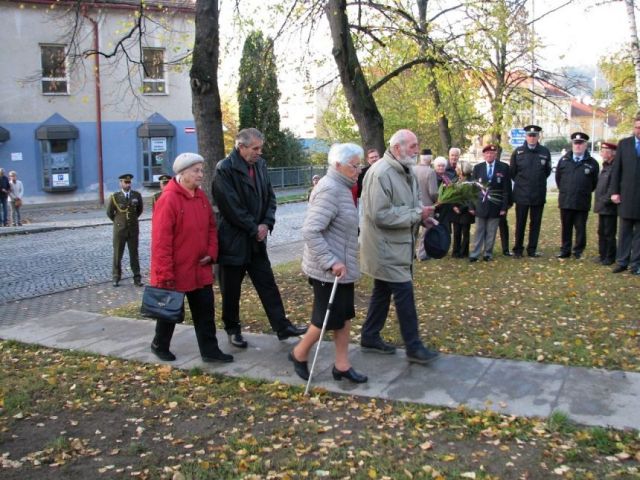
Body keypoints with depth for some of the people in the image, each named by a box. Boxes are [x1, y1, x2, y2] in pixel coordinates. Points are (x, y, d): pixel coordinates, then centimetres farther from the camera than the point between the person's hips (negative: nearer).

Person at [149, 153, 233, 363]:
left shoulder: (201, 197, 4)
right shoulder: (168, 199, -20)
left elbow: (211, 227, 15)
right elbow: (161, 240, -21)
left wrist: (211, 253, 1)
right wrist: (165, 274, -20)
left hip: (200, 269, 7)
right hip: (176, 272, -6)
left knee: (205, 311, 8)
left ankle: (209, 350, 17)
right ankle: (160, 345, 33)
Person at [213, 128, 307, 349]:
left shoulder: (260, 165, 6)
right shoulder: (225, 170, -15)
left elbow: (270, 197, 10)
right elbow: (232, 207, -19)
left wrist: (266, 224, -5)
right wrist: (254, 229, -13)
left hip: (256, 239, 6)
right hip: (233, 240, -6)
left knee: (268, 284, 8)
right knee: (231, 289, 7)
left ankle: (282, 326, 13)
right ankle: (232, 330, 23)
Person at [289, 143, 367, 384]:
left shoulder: (341, 187, 11)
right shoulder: (329, 190, -21)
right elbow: (310, 231, -28)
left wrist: (339, 261, 18)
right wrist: (331, 263, -27)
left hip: (342, 267, 10)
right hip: (329, 270, -9)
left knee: (344, 316, 13)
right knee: (328, 318, 3)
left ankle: (342, 365, 23)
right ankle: (299, 354, 24)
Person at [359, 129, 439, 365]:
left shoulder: (406, 172, 11)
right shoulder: (380, 173, -21)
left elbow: (411, 203, 22)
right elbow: (380, 215, -25)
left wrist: (422, 211, -1)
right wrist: (416, 215, -22)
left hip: (397, 245, 10)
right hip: (385, 247, -10)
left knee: (383, 291, 17)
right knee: (404, 293, -6)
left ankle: (370, 337, 30)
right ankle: (414, 347, 4)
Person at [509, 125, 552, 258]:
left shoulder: (545, 152, 1)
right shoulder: (518, 152, -2)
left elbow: (547, 171, 11)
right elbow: (512, 172, 6)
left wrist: (538, 182, 10)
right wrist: (521, 182, 9)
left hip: (539, 195, 1)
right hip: (521, 195, -1)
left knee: (535, 223, 8)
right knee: (520, 223, 6)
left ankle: (532, 250, 17)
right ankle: (518, 250, 16)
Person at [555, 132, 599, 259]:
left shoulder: (592, 163, 1)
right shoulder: (564, 160, 6)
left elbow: (595, 182, 7)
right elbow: (558, 178, 15)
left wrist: (586, 192, 8)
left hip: (582, 203, -2)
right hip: (565, 201, 2)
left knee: (580, 228, 5)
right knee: (566, 228, 9)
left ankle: (578, 251, 14)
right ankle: (565, 250, 17)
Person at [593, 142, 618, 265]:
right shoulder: (605, 166, 14)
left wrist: (606, 200, -18)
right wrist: (598, 202, 15)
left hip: (610, 207, -9)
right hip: (602, 207, 9)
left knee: (609, 233, 0)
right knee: (601, 232, 15)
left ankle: (610, 258, 8)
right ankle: (602, 255, 25)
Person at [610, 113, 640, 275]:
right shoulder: (624, 143, 6)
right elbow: (616, 169, 5)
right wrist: (614, 192, -2)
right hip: (626, 196, 1)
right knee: (624, 231, 7)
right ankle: (622, 262, 13)